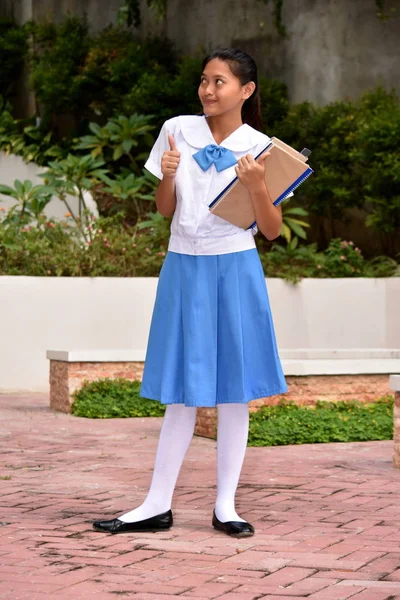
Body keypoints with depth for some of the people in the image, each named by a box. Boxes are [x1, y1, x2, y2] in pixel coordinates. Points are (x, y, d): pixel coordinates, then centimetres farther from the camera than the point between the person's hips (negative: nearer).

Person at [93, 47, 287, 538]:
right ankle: (157, 506, 10)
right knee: (182, 393, 4)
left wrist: (258, 187, -18)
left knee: (233, 391, 4)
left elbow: (272, 230, -2)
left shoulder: (260, 148, -2)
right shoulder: (177, 131, 3)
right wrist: (168, 175, -12)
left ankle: (225, 506, 13)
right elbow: (165, 210, 7)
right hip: (184, 268, 1)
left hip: (235, 271, -1)